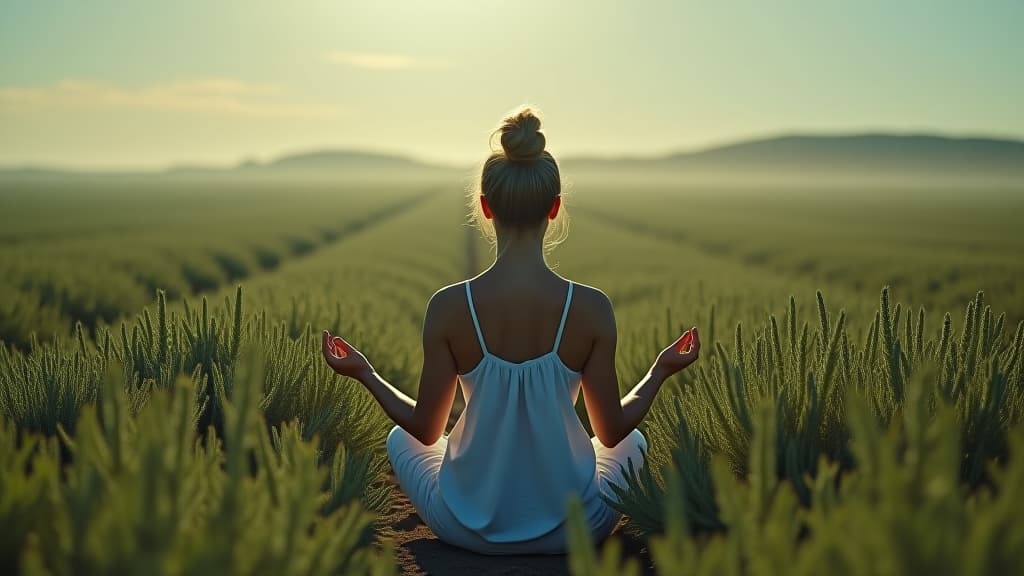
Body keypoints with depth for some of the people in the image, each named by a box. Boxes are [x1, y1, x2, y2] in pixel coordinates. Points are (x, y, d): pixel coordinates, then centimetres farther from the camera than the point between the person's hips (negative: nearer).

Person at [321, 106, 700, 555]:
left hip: (469, 529, 0)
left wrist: (366, 374, 10)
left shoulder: (449, 307, -17)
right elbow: (612, 431, -6)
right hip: (571, 531, 0)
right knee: (634, 442, 32)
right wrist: (662, 369, 10)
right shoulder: (591, 308, -16)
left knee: (399, 438, 32)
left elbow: (426, 429, -6)